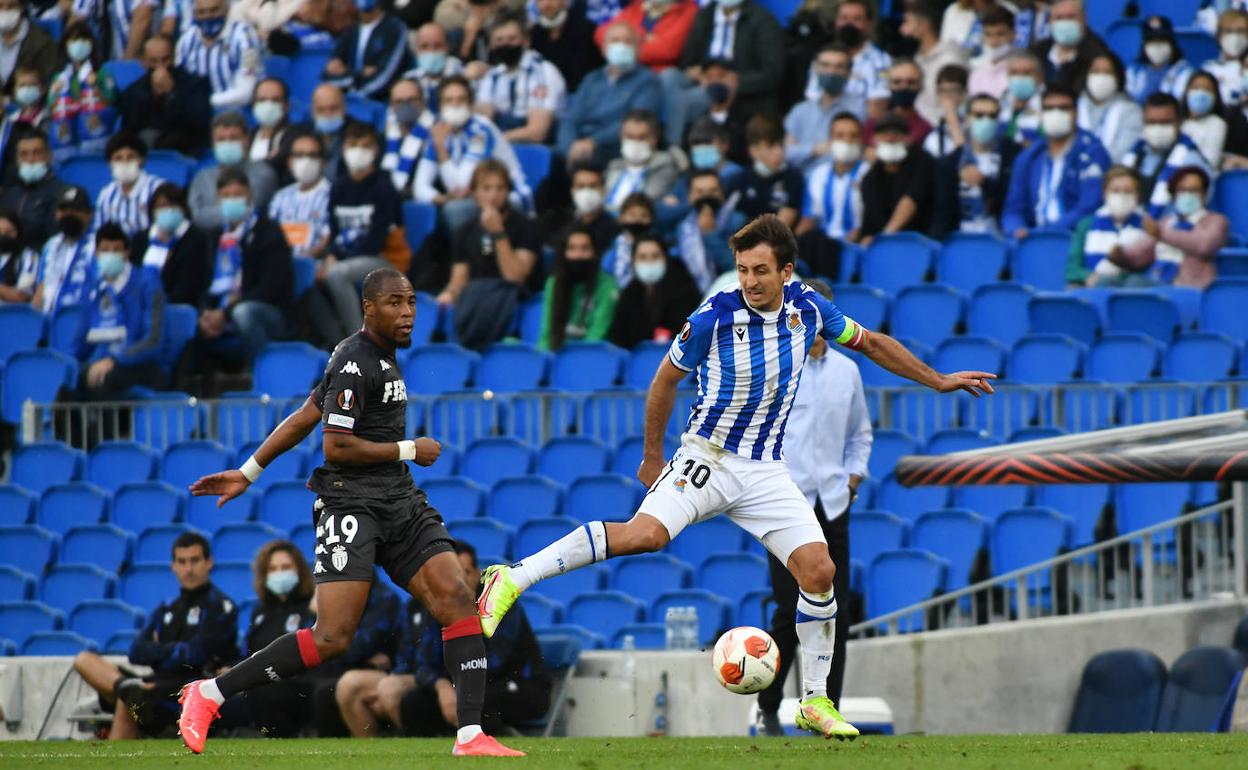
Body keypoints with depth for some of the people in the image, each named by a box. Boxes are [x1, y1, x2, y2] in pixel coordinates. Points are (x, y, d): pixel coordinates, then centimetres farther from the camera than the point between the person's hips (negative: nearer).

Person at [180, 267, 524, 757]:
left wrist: (249, 473, 22)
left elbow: (303, 418, 20)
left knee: (458, 601, -8)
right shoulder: (355, 363, -11)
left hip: (401, 505, 9)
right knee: (332, 639, -16)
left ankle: (470, 736, -11)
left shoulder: (382, 358, 18)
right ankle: (209, 694, -4)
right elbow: (336, 446, -17)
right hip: (353, 506, -9)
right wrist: (410, 450, -7)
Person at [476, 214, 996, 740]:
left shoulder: (807, 307, -2)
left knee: (819, 570, -10)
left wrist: (938, 381, 19)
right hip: (708, 458, -4)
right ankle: (512, 580, -28)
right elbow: (665, 381, 1)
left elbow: (869, 343, 16)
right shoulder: (714, 317, -14)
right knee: (646, 533, -29)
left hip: (767, 471, 4)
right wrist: (652, 456, 9)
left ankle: (815, 702, 4)